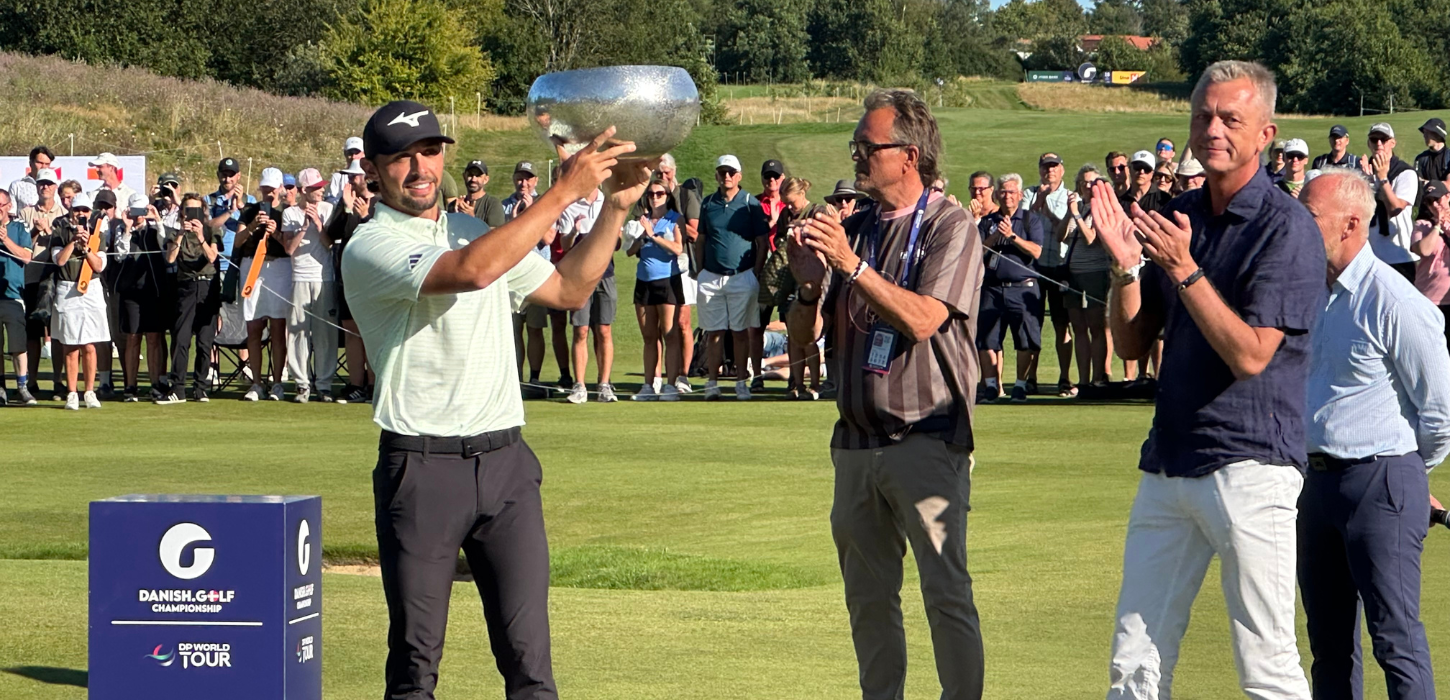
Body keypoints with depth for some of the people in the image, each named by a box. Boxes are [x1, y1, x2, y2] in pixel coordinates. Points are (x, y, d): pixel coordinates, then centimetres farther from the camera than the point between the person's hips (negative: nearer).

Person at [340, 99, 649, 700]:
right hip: (421, 466, -5)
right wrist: (565, 192, -20)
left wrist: (615, 207, 12)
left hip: (505, 461, 5)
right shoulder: (371, 247, -7)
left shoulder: (481, 231, 18)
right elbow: (470, 271, -23)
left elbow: (569, 290, 24)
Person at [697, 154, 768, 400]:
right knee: (713, 332, 3)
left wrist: (758, 272, -4)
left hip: (742, 276, -2)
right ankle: (712, 383, 7)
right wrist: (699, 270, 9)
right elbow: (701, 239, 15)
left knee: (740, 332, 2)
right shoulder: (708, 204, 9)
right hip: (711, 276, 2)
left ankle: (742, 383, 7)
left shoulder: (750, 204, 0)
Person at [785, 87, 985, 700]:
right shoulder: (854, 230, 13)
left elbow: (922, 320, -18)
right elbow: (804, 334, 11)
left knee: (946, 592, -10)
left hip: (926, 438, -6)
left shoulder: (950, 228, -3)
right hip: (857, 438, 6)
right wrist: (809, 283, -9)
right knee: (868, 597, 10)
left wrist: (854, 266, -21)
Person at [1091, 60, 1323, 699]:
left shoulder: (1285, 227, -9)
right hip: (1167, 461, 7)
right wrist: (1125, 266, -5)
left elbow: (1250, 354, -18)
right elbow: (1130, 342, 12)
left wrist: (1184, 269, -21)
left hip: (1249, 466, -7)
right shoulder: (1179, 216, 12)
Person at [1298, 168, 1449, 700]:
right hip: (1317, 482, 8)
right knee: (1328, 640, 12)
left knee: (1395, 637, -7)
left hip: (1380, 484, -8)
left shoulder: (1393, 302, -14)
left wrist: (1406, 469, 3)